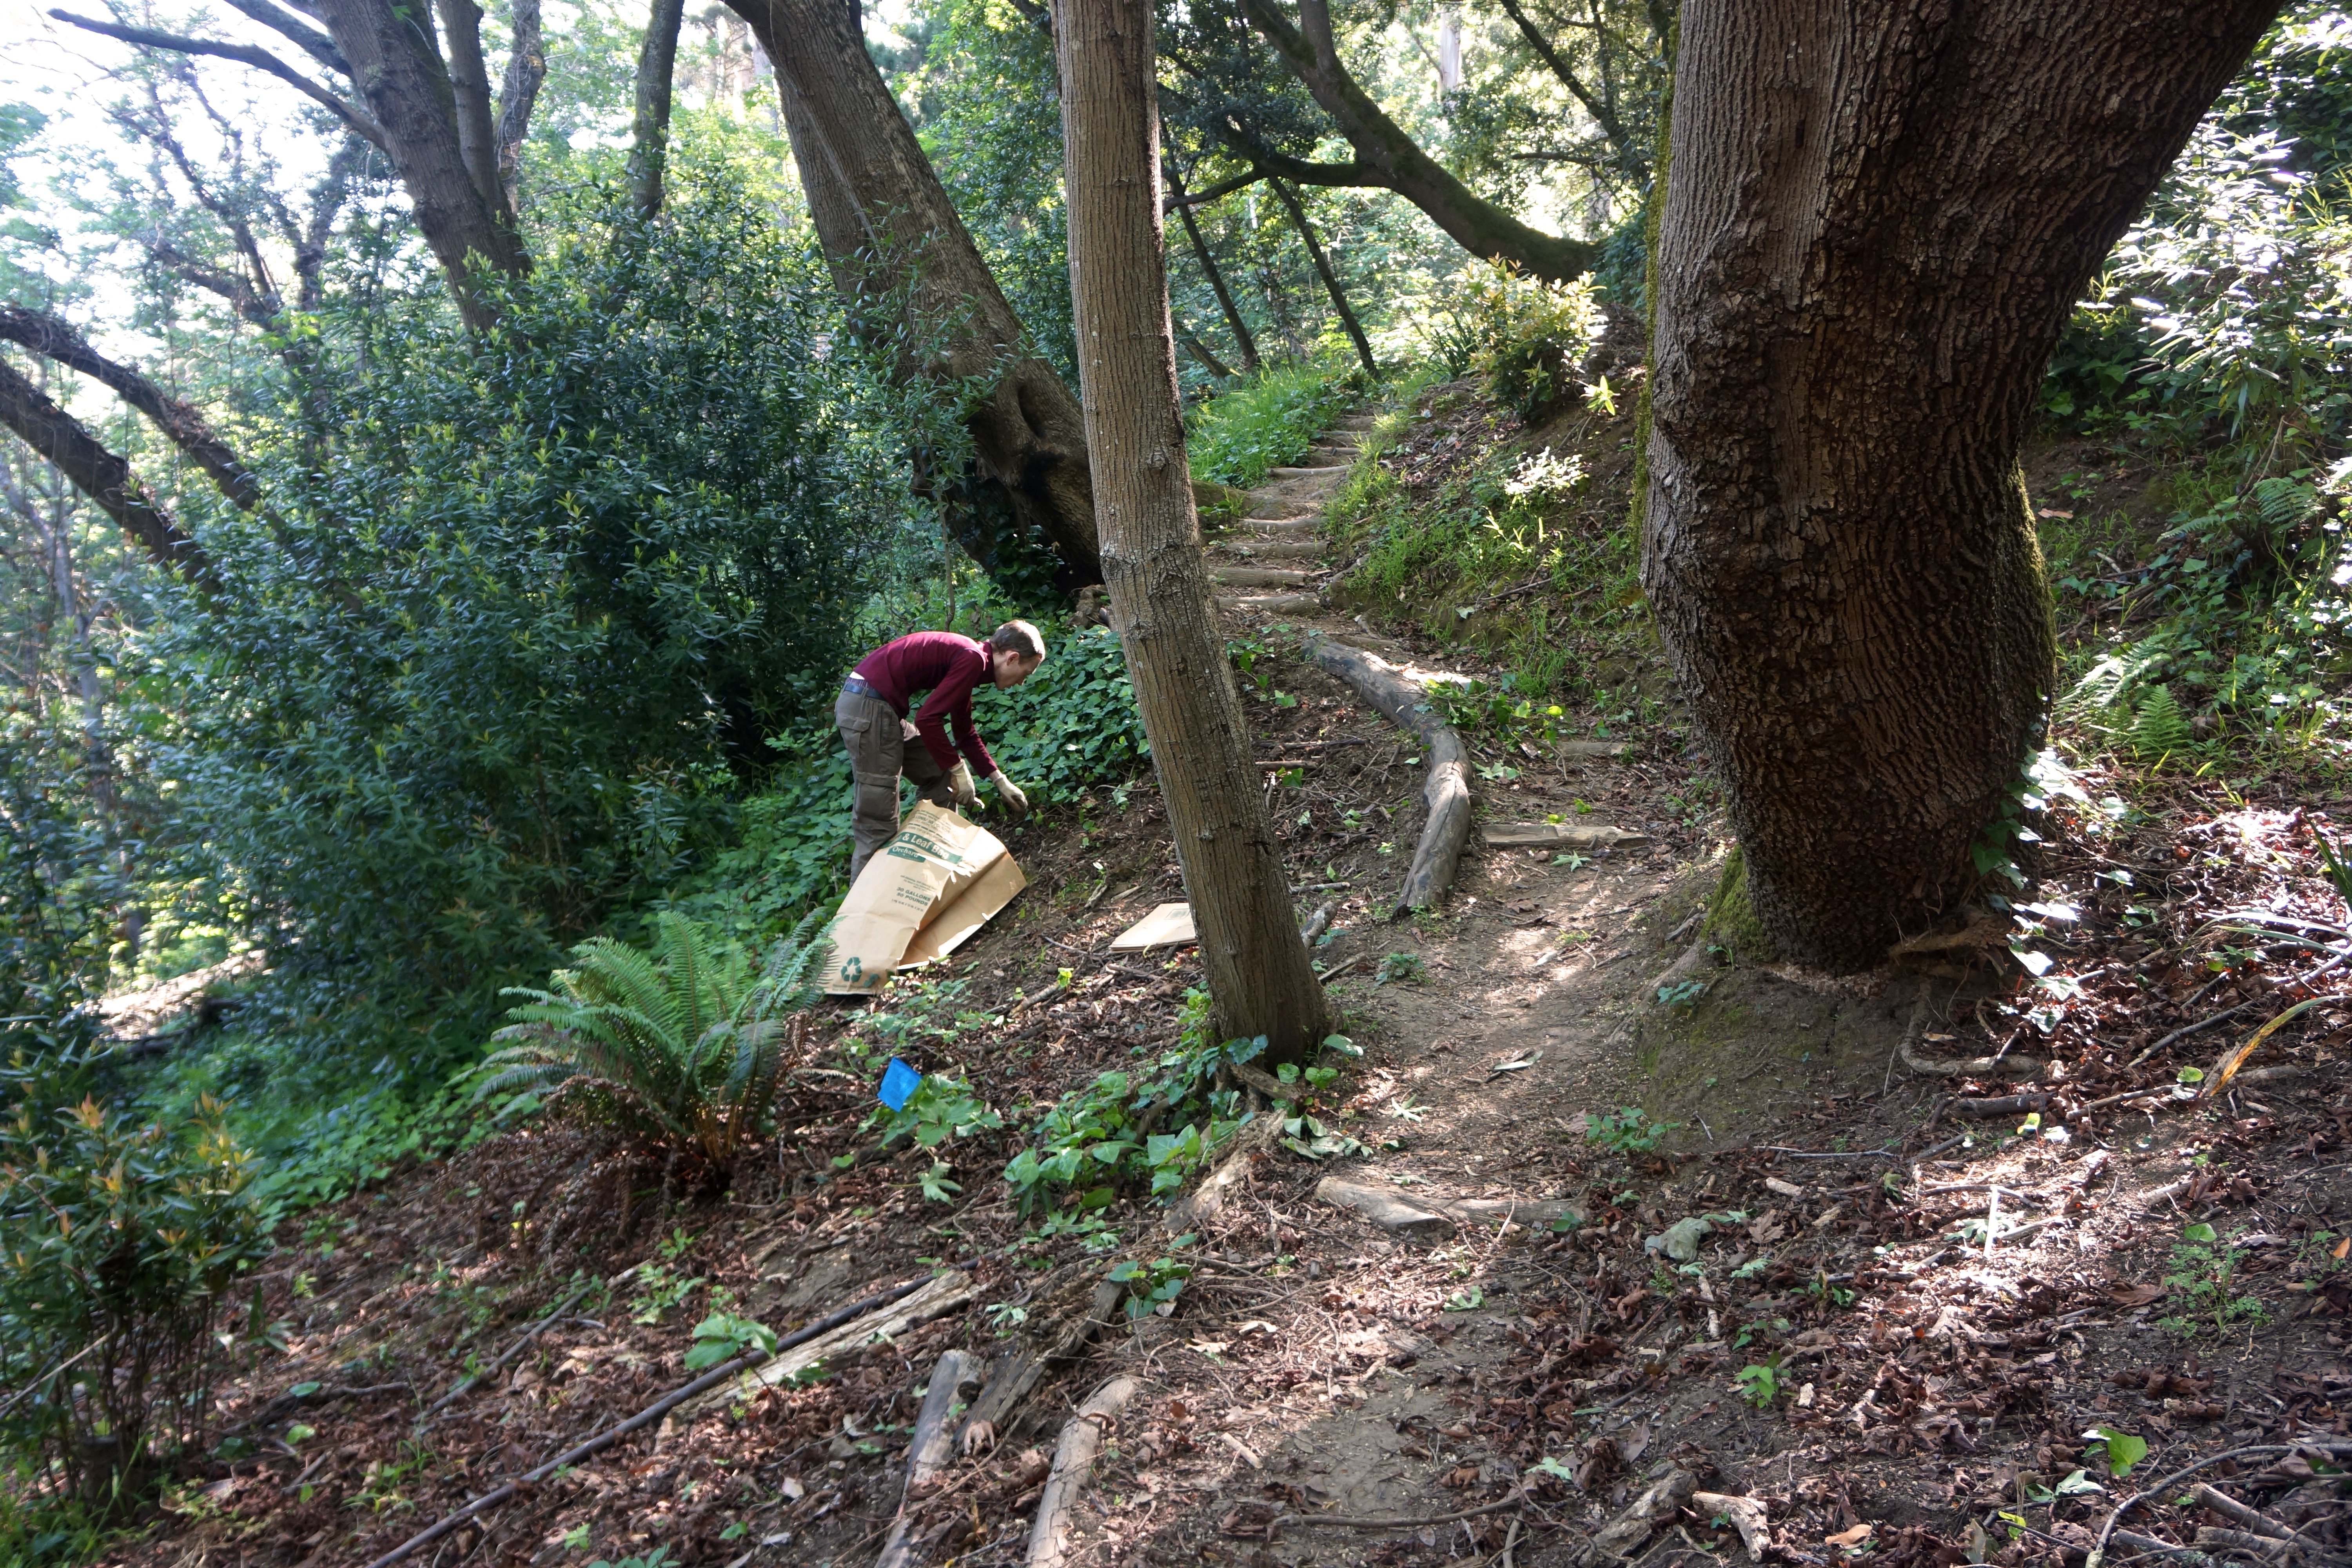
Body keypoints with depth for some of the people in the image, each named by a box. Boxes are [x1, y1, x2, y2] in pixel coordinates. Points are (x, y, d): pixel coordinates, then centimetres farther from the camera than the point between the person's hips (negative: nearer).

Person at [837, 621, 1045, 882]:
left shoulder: (967, 657, 18)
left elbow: (965, 733, 28)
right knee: (879, 825, -7)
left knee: (940, 777, 22)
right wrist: (959, 769, -9)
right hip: (867, 709, -11)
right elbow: (928, 719, -20)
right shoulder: (974, 658, -13)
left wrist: (1001, 781, 28)